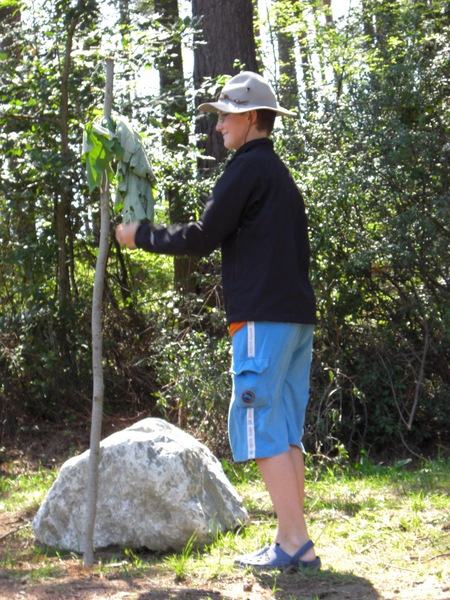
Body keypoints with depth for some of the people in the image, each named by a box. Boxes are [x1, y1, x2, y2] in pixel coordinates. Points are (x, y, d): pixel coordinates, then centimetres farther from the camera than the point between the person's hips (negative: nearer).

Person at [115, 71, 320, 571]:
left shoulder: (248, 166, -7)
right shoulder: (282, 174, 22)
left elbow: (202, 238, -10)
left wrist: (139, 235, 2)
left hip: (263, 316, -10)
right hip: (297, 315, 10)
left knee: (260, 427, -9)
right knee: (283, 431, 10)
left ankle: (296, 544, -12)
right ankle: (291, 540, 11)